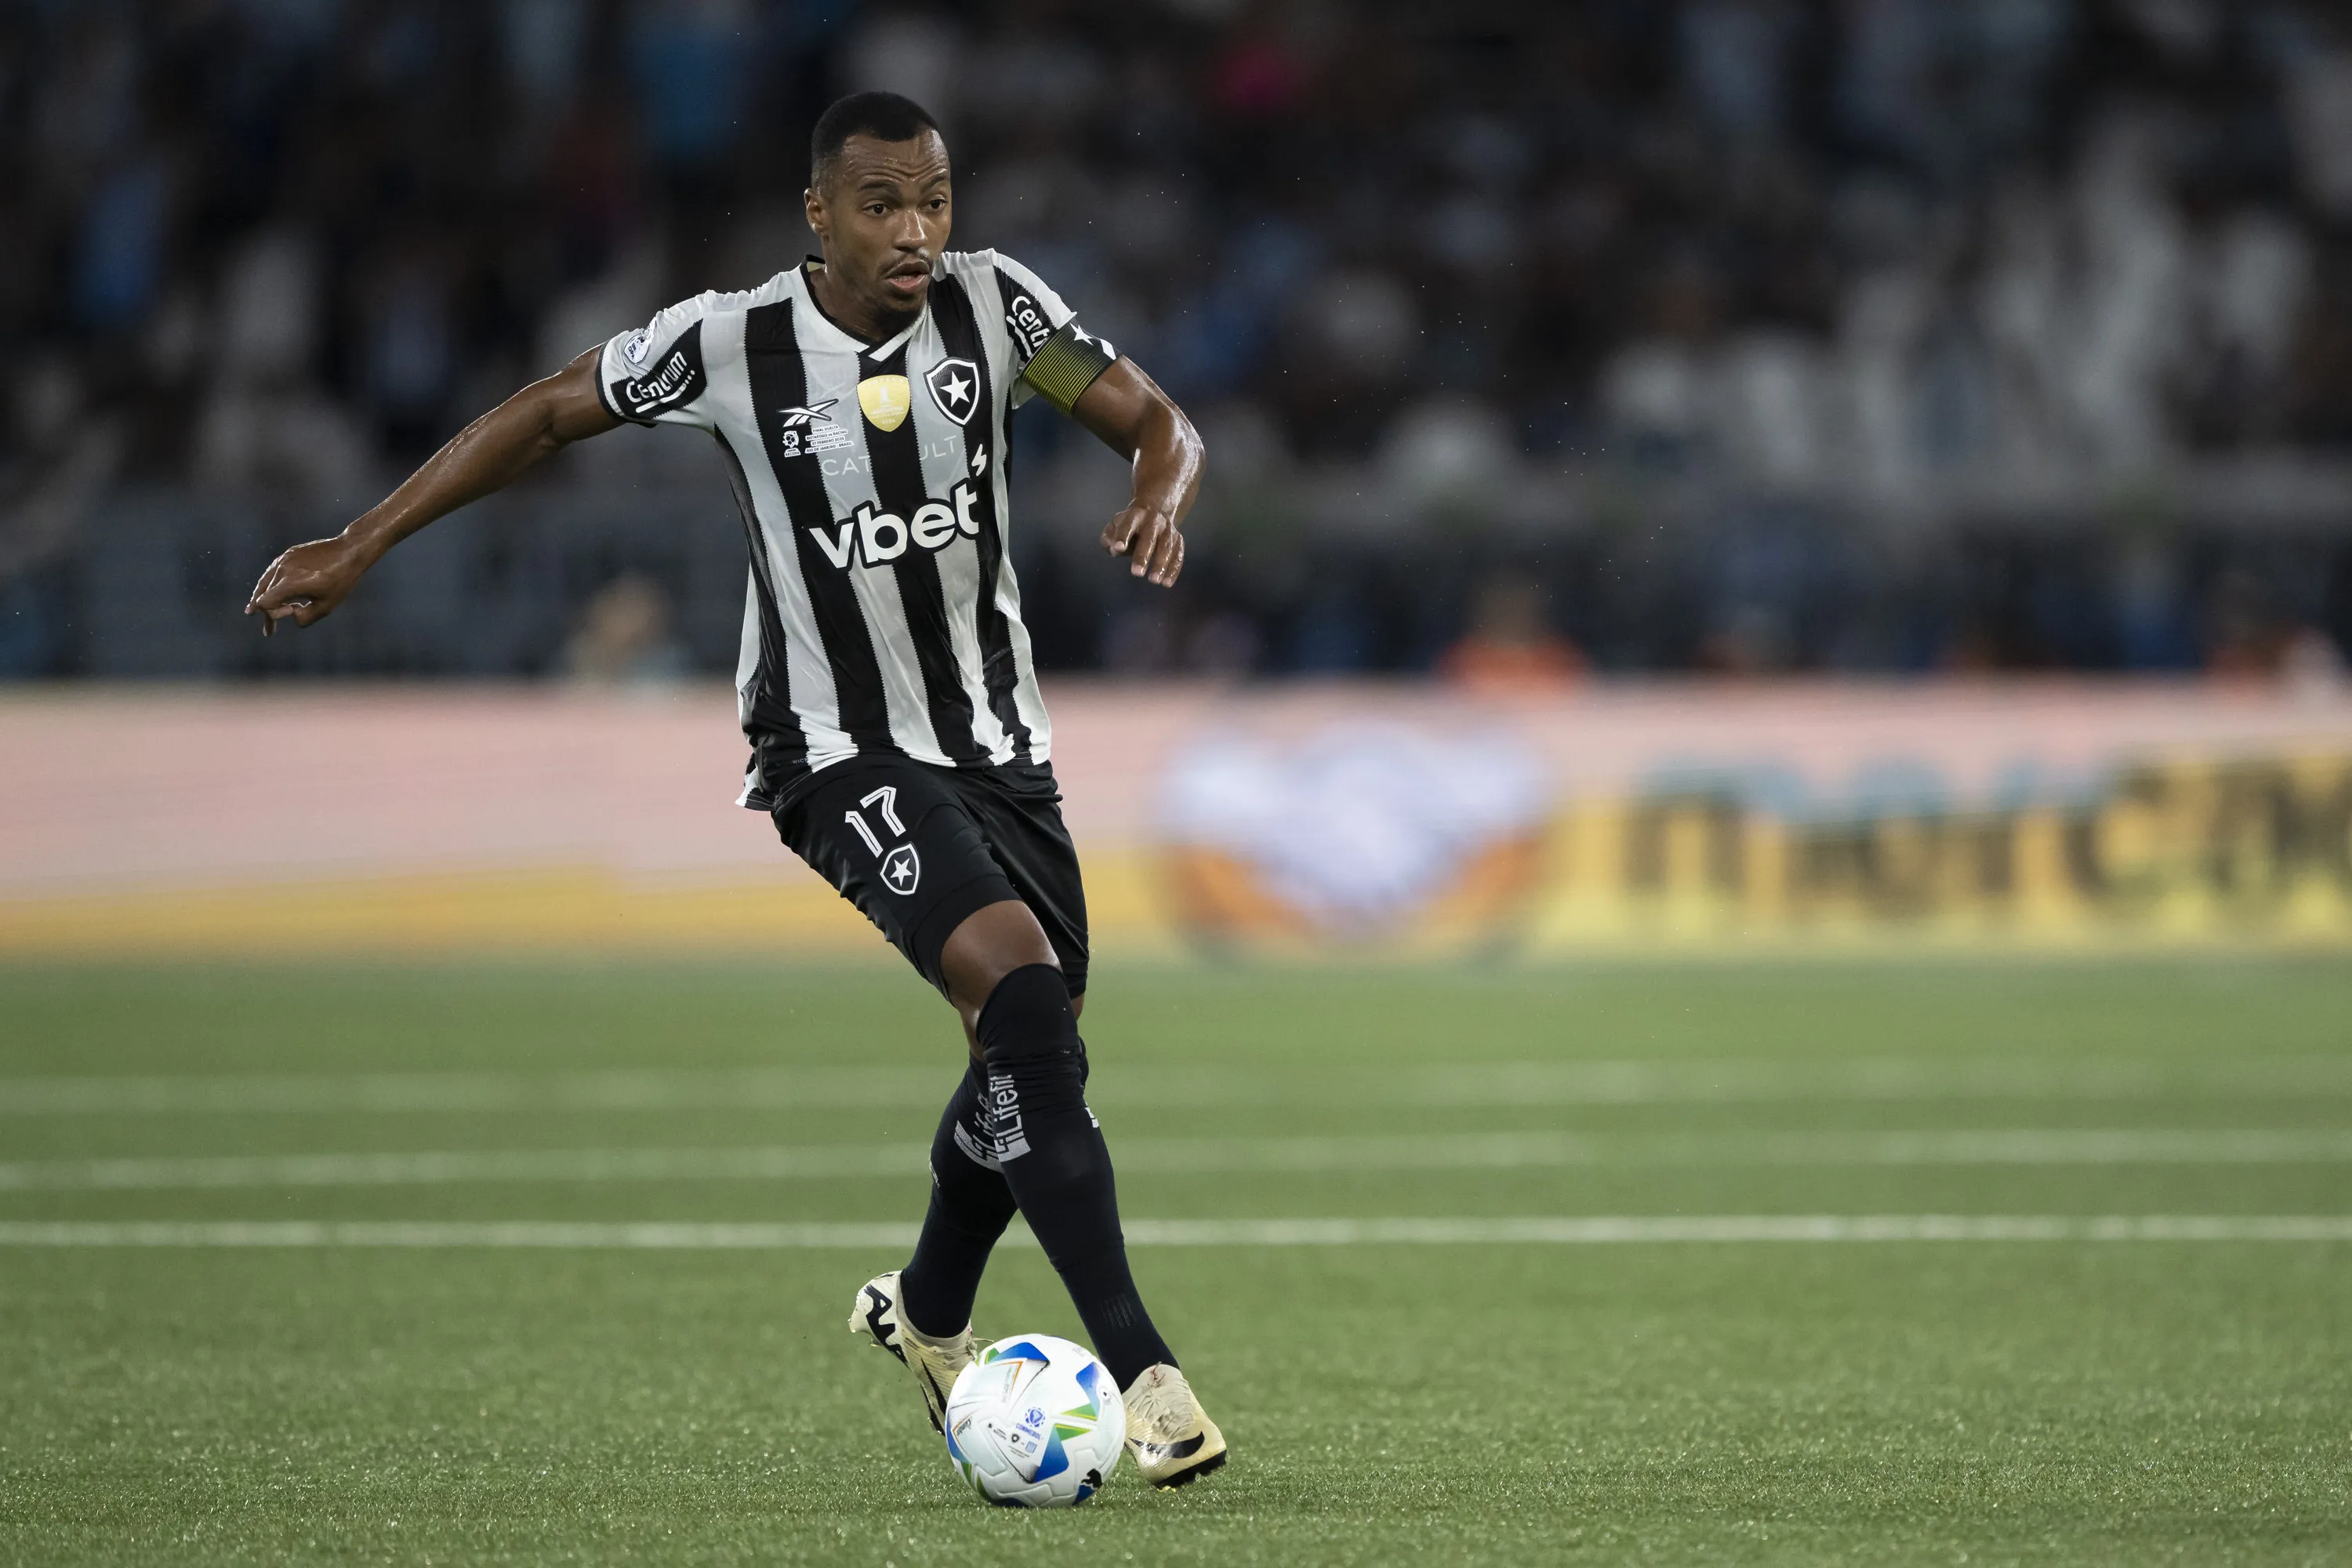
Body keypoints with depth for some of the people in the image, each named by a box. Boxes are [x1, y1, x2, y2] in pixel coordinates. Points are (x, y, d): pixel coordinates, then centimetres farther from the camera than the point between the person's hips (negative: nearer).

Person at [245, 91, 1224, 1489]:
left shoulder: (990, 303, -6)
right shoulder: (730, 345, -13)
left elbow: (1153, 419, 0)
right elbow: (549, 415, 0)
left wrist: (1165, 494, -25)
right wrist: (361, 546, 1)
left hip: (1000, 743, 5)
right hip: (843, 754, -5)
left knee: (1037, 1049, 13)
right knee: (1020, 982, -27)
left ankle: (928, 1316, 44)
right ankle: (1140, 1369, -28)